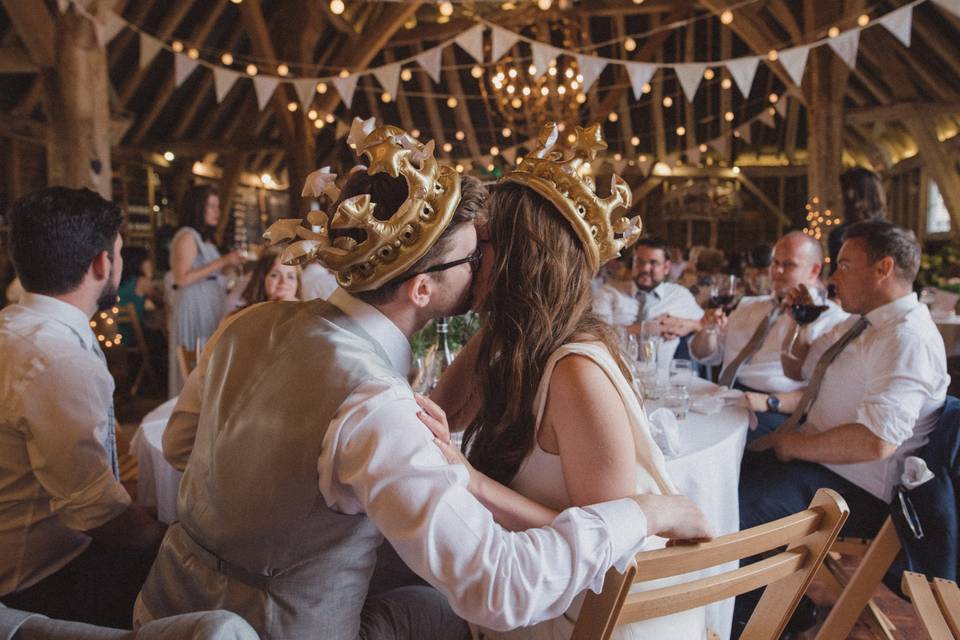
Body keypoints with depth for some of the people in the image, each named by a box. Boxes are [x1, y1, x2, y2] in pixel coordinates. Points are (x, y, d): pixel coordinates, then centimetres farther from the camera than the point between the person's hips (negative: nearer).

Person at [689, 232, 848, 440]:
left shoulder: (832, 319, 2)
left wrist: (771, 402, -21)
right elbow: (705, 356, 26)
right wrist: (709, 330, 5)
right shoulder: (749, 305, 22)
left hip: (776, 415, -5)